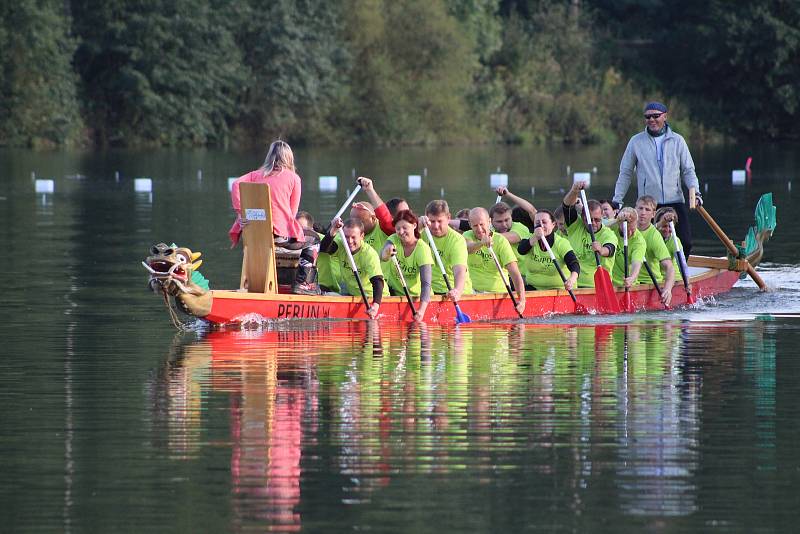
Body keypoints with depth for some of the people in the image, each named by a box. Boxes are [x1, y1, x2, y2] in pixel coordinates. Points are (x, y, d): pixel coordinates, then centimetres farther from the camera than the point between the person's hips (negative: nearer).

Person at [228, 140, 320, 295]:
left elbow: (236, 184, -6)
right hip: (281, 234, -5)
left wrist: (240, 212, -9)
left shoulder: (256, 174, 12)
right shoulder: (293, 178, 4)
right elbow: (292, 211, 3)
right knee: (313, 239, 22)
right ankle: (303, 283, 11)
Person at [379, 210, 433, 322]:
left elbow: (426, 283, -27)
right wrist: (386, 254, -56)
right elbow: (382, 257, -31)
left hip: (415, 296, -2)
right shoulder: (394, 240, -9)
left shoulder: (423, 249, -19)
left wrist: (422, 310, -40)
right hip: (394, 293, 2)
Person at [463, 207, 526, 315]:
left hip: (498, 293, -1)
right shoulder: (468, 236, 3)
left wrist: (522, 300, -29)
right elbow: (468, 248, -24)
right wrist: (481, 243, -48)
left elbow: (514, 273, -15)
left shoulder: (501, 241, -6)